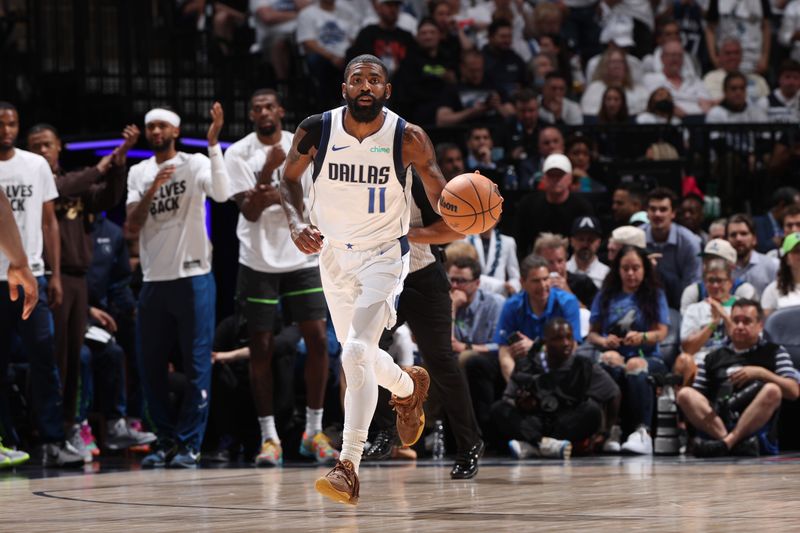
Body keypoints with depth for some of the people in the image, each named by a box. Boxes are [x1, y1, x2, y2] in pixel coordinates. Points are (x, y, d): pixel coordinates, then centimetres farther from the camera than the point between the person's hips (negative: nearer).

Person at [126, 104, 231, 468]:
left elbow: (221, 194, -21)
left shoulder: (195, 164, -2)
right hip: (153, 280, 4)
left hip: (193, 277, -4)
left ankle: (190, 444, 2)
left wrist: (213, 143, -27)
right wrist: (153, 188, -12)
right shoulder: (138, 173, 10)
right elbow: (132, 227, 1)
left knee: (196, 365, -3)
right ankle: (166, 440, 17)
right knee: (150, 367, 6)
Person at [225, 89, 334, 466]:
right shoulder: (239, 154, -4)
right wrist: (269, 168, -27)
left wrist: (281, 200, -18)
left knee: (317, 339, -4)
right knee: (261, 347, -1)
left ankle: (313, 431, 6)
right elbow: (249, 211, -13)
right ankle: (269, 436, 5)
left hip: (302, 258, 2)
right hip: (259, 262, -2)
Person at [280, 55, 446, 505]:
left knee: (357, 353, -22)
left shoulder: (408, 139, -18)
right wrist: (297, 223, -13)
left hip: (385, 254, -4)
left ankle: (349, 468, -19)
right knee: (358, 355, 19)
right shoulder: (316, 131, -12)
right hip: (334, 253, 4)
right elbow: (290, 179, 5)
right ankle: (410, 387, 54)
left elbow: (439, 193, -8)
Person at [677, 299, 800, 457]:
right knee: (684, 394, -23)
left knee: (772, 390, -30)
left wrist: (761, 373, -6)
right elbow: (697, 399, 19)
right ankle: (739, 444, -40)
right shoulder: (713, 359, 26)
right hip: (716, 423, 2)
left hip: (756, 422, -2)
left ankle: (726, 443, -38)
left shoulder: (773, 352, 19)